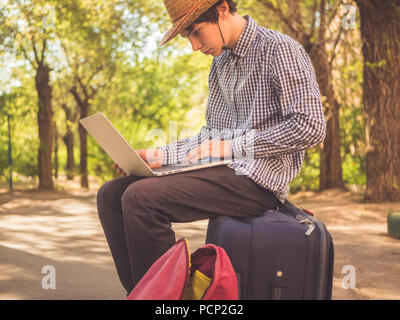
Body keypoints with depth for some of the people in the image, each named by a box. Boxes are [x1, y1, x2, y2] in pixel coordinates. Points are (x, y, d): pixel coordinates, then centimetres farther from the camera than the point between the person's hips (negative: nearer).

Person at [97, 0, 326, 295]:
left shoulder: (279, 49, -7)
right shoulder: (221, 63, 19)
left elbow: (311, 127, -17)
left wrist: (232, 146, -16)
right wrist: (159, 156, 7)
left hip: (258, 178, -9)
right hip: (220, 171, 9)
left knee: (141, 198, -25)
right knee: (111, 194, -4)